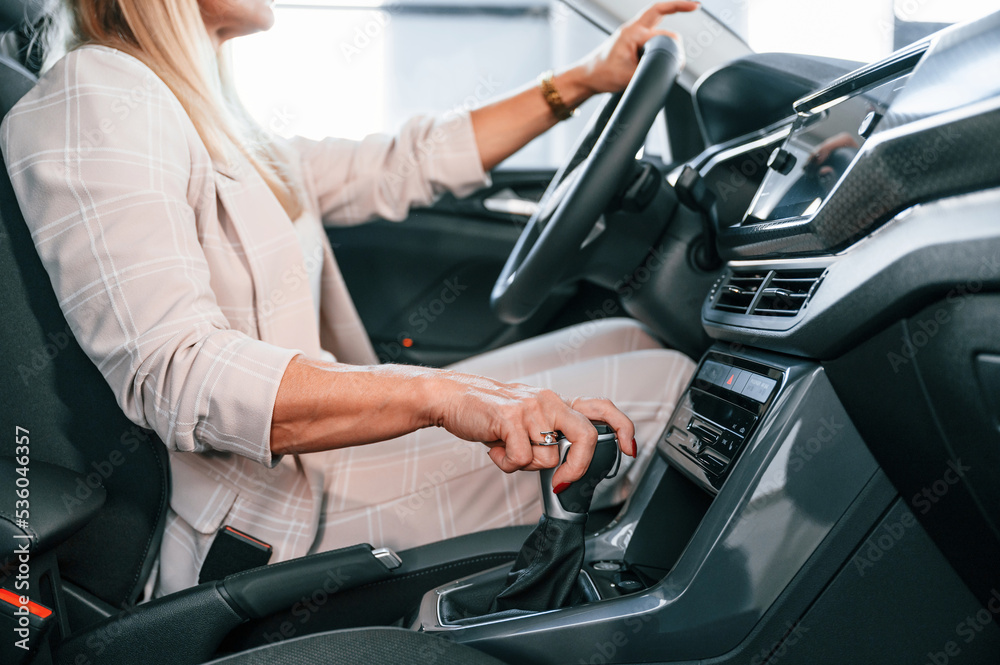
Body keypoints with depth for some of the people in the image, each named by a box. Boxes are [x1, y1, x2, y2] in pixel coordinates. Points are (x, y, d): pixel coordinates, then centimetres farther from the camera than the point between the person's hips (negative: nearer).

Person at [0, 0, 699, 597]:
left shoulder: (208, 112, 16)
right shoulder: (94, 102, -16)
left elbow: (393, 170, 19)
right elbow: (174, 375, -28)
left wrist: (583, 81, 18)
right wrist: (444, 395, -39)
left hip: (309, 439, 10)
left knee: (633, 341, 10)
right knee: (665, 385, -9)